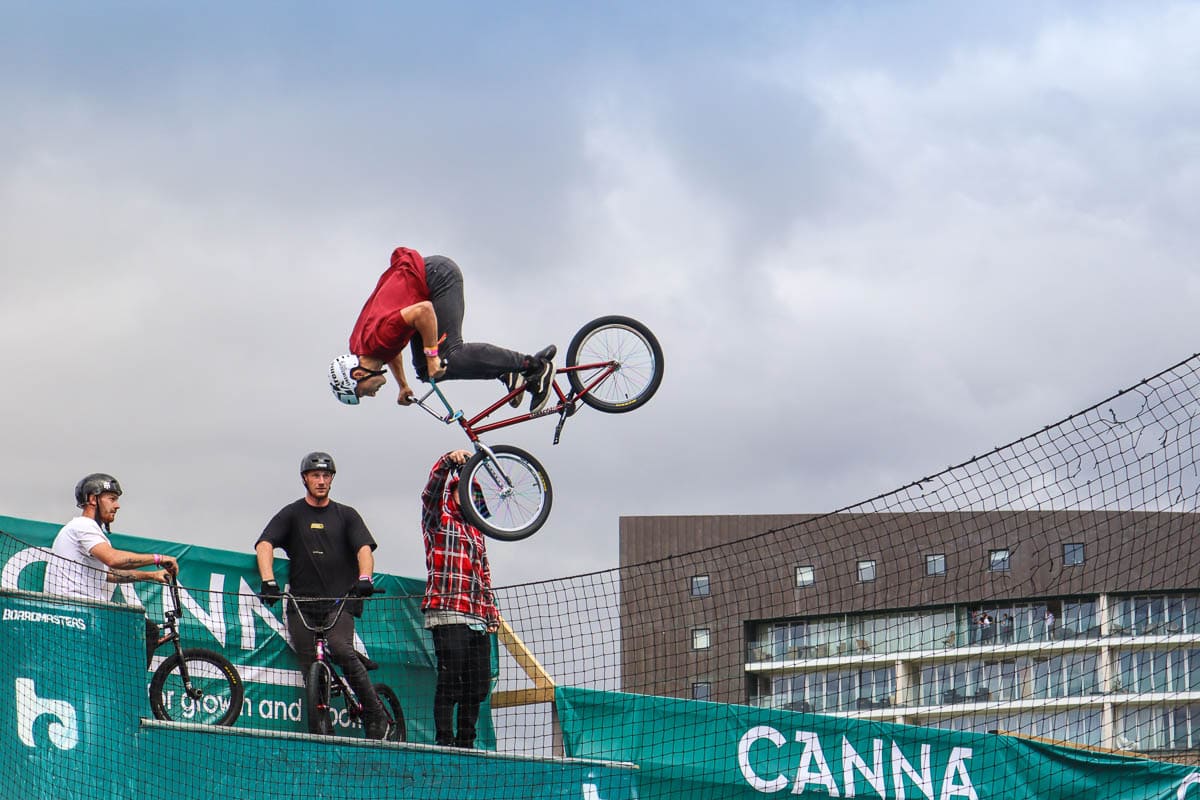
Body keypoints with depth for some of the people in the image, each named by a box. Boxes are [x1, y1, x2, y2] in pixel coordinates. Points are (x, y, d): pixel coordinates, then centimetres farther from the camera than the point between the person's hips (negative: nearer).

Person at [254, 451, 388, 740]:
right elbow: (264, 545, -1)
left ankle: (376, 716, -17)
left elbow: (364, 549, 1)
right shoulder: (292, 514, 12)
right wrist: (269, 581, -20)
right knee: (312, 670, -7)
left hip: (340, 601, -1)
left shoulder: (346, 515, 15)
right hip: (302, 604, 1)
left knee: (340, 648, -26)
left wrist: (364, 578, -21)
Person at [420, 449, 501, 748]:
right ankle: (444, 742, -7)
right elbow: (432, 490, -12)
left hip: (477, 621, 7)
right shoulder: (437, 520, 7)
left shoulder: (475, 532, 26)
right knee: (450, 682, -10)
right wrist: (449, 461, -28)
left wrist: (492, 614, 20)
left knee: (478, 685, 6)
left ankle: (466, 743, 14)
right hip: (448, 615, -7)